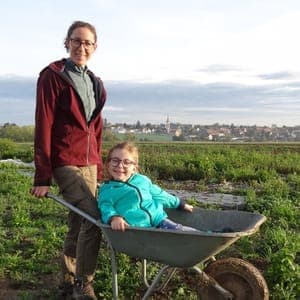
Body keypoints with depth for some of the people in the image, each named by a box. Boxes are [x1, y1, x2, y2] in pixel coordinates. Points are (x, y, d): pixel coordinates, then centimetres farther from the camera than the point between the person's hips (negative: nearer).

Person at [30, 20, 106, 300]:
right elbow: (44, 126, -10)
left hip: (88, 162, 7)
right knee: (93, 218, -14)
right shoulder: (52, 76, -5)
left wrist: (98, 167, 16)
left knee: (78, 223, 10)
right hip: (65, 161, -7)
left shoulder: (94, 82, 15)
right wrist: (42, 176, -13)